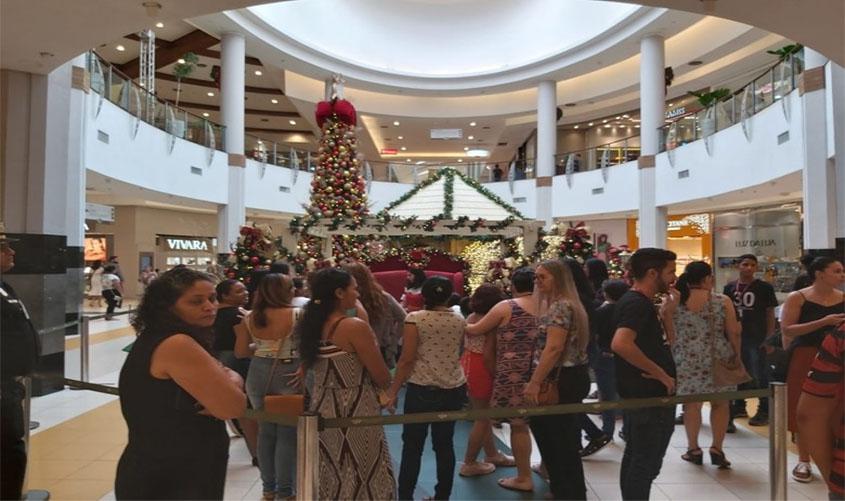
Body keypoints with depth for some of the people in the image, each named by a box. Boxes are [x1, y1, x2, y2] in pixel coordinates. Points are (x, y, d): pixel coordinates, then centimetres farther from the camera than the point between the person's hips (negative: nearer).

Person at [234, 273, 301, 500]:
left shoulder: (249, 318, 1)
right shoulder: (298, 314, -13)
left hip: (259, 373, 5)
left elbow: (240, 352, 5)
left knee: (266, 430, 18)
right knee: (288, 432, 8)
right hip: (289, 374, -4)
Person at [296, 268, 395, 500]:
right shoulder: (355, 326, -19)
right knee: (361, 476, 10)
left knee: (329, 476, 21)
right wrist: (386, 390, 6)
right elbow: (383, 378, -15)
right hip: (354, 410, -7)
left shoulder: (312, 325, 1)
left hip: (322, 407, 7)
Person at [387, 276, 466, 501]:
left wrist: (393, 390, -6)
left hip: (422, 388, -4)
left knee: (412, 445, 8)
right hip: (453, 388, 4)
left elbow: (407, 359, -13)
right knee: (444, 444, 13)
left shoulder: (415, 318, -11)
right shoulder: (459, 320, 3)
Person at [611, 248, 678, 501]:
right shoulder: (637, 303, -20)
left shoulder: (640, 302, 12)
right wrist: (660, 373, -25)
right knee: (646, 462, 1)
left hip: (645, 394, 10)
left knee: (636, 458, 19)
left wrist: (667, 311, 7)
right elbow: (620, 344, -35)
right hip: (647, 395, -10)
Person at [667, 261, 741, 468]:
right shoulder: (722, 301, -6)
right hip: (718, 359, -1)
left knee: (691, 404, 10)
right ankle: (716, 448, 13)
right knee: (720, 403, 13)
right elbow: (733, 333, -3)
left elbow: (670, 335, 1)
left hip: (686, 361, 1)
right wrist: (736, 354, 12)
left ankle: (693, 449, 19)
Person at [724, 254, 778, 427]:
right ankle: (739, 406, 28)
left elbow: (770, 314, -2)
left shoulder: (764, 288, -3)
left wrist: (770, 338, -7)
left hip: (757, 338, -4)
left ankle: (764, 411, 11)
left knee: (760, 375, 0)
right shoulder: (729, 288, 6)